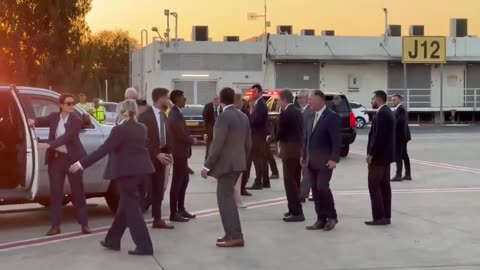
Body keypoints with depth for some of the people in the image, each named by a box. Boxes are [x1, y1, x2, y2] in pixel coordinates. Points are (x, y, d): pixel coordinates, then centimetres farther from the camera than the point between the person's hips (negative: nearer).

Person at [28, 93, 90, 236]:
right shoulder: (54, 117, 6)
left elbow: (67, 137, -21)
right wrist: (33, 121, -22)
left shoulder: (76, 120, -10)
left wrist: (48, 145, -29)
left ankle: (84, 224, 10)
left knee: (77, 191, 2)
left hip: (72, 159, -4)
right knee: (55, 192, 4)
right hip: (56, 158, 4)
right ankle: (55, 225, 10)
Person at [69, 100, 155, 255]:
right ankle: (113, 240, 27)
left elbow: (103, 150, -18)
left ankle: (144, 246, -5)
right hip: (141, 169, 8)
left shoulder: (120, 129, -13)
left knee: (131, 208, -3)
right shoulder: (142, 128, 8)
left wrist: (82, 164, -18)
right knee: (126, 205, 16)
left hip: (128, 171, -8)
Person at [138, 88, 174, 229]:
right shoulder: (145, 116, -14)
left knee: (159, 191, 9)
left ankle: (157, 220, 15)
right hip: (148, 158, -8)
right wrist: (157, 154, -20)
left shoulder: (163, 116, 12)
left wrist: (169, 152, 2)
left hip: (161, 157, 8)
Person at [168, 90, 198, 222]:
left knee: (184, 180, 17)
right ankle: (174, 213, 1)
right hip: (179, 152, -10)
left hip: (181, 152, 10)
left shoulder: (176, 113, 13)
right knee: (177, 182, -5)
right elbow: (181, 135, -25)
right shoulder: (175, 115, -20)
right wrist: (192, 140, -8)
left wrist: (190, 139, 3)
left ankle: (181, 208, 27)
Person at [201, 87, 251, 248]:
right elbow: (248, 143, 14)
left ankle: (235, 236, -10)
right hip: (238, 163, 9)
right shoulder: (243, 116, 11)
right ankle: (231, 233, 17)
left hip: (226, 163, -9)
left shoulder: (224, 116, -15)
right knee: (226, 197, 16)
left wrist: (207, 166, -14)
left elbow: (217, 144, -19)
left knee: (225, 198, -6)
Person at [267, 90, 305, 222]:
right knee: (295, 181, 15)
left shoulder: (285, 113, -13)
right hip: (298, 150, 9)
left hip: (290, 151, -9)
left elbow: (279, 133, -14)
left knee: (290, 182, -7)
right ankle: (295, 209, 21)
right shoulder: (298, 112, 13)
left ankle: (297, 212, -9)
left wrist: (269, 139, 6)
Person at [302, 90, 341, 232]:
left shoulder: (332, 116, -10)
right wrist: (304, 155, 14)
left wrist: (334, 159, -21)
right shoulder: (312, 116, 14)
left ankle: (331, 217, 3)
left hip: (325, 161, -7)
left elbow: (336, 140, -15)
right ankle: (321, 219, 11)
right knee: (315, 190, 6)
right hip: (311, 161, 7)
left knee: (322, 188, -12)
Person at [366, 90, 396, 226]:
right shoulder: (388, 112, 15)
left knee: (374, 186, -7)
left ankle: (379, 217, -8)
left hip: (378, 155, -10)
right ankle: (386, 216, 11)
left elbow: (379, 136, -23)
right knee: (384, 185, 9)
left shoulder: (382, 113, -17)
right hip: (385, 154, 10)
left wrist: (371, 153, -17)